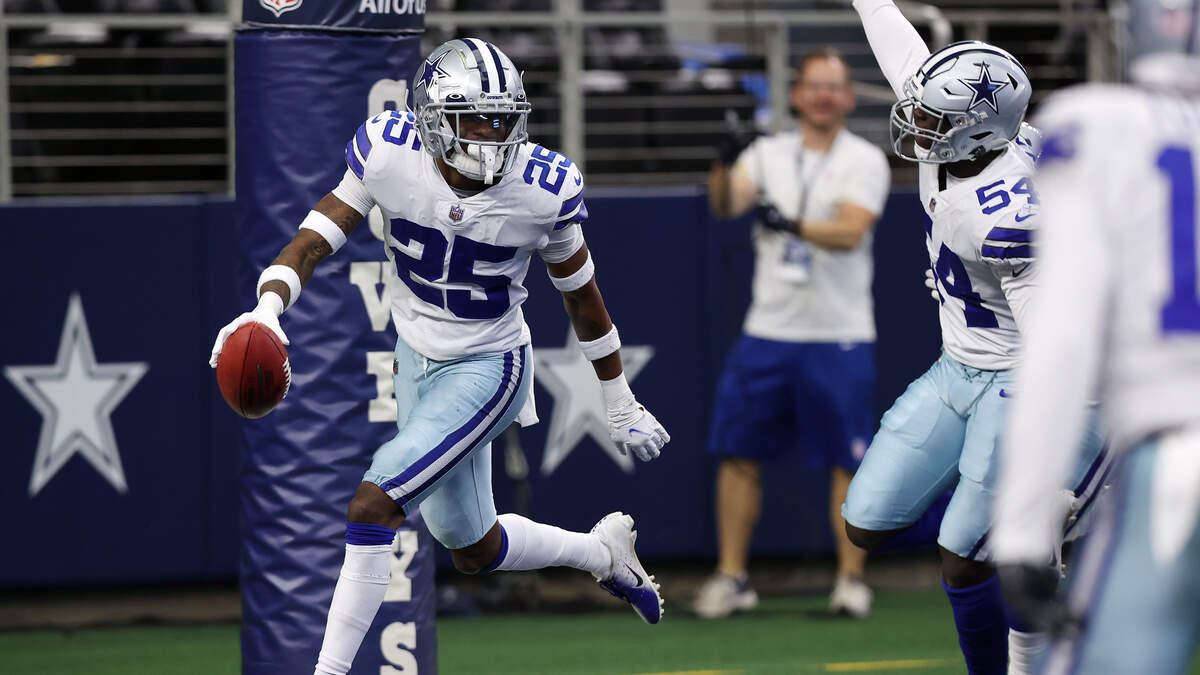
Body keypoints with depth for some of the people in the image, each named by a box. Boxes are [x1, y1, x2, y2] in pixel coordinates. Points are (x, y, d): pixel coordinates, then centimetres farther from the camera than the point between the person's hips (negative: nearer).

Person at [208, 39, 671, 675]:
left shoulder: (543, 189, -21)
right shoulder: (389, 154, -19)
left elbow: (580, 294, -5)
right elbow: (316, 236, -17)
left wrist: (620, 403, 6)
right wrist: (268, 308, -39)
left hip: (487, 368, -4)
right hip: (417, 360, 4)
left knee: (374, 504, -21)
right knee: (473, 550, 19)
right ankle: (603, 552, 47)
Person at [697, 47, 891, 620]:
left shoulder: (865, 161, -1)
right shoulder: (769, 154, 9)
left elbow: (851, 231, -16)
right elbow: (726, 203, -9)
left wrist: (795, 225, -33)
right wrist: (725, 167, -30)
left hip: (839, 338, -3)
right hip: (768, 331, 3)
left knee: (847, 460, -3)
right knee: (738, 453, 2)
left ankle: (851, 578, 7)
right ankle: (731, 577, 9)